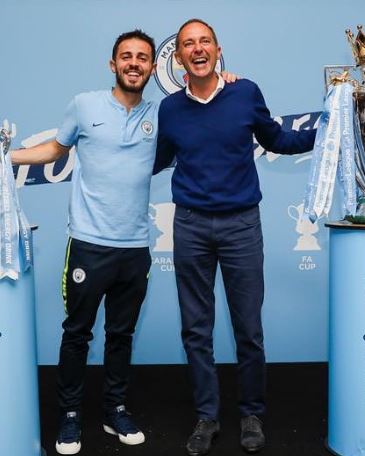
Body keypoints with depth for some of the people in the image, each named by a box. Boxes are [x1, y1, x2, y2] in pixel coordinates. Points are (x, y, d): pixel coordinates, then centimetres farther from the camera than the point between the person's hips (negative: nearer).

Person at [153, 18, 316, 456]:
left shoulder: (246, 93, -2)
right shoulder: (169, 108, 3)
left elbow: (275, 139, 13)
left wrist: (323, 132, 2)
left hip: (241, 224, -1)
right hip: (190, 226, 2)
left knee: (249, 330, 5)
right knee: (196, 329, 8)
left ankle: (252, 414, 26)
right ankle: (206, 416, 24)